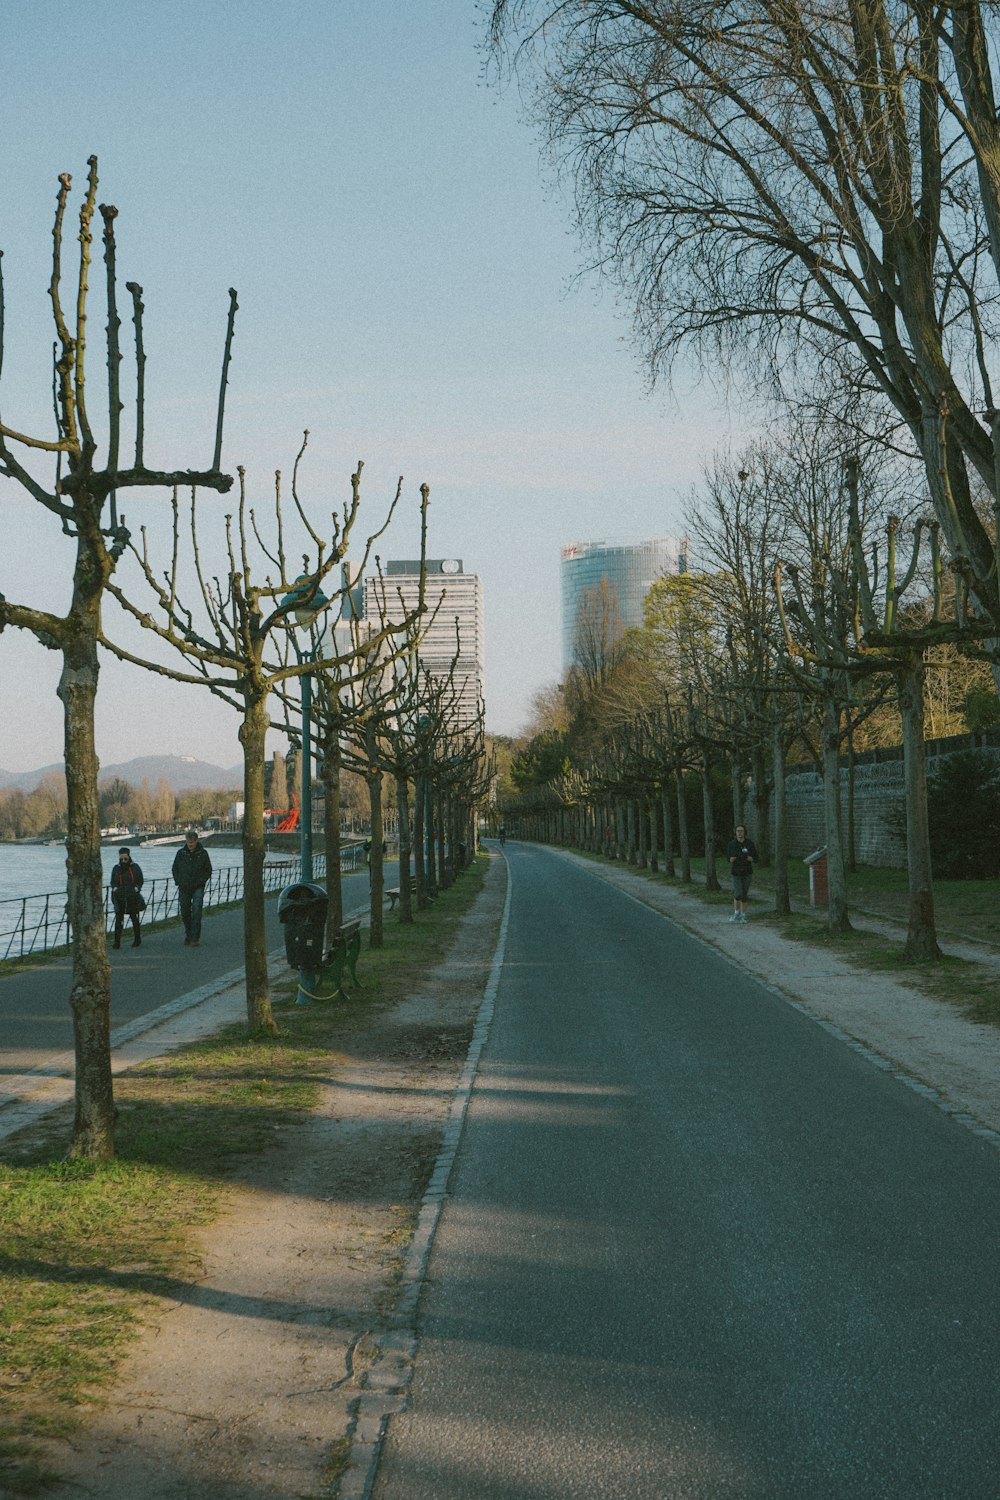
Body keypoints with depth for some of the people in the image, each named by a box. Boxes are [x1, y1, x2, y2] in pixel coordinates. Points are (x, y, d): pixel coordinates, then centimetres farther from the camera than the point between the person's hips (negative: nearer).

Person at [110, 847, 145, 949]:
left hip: (133, 897, -1)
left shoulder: (135, 868, 3)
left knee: (134, 918, 9)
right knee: (119, 919, -6)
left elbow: (140, 881, 6)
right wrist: (115, 889, -5)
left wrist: (135, 890, -9)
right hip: (120, 898, 1)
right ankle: (117, 941, -6)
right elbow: (113, 882, 13)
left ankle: (137, 939, 23)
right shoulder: (116, 869, 8)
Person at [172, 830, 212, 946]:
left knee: (196, 912, -12)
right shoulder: (181, 853, 3)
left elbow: (208, 870, 5)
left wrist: (201, 881, -6)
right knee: (185, 913, 8)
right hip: (184, 888, 3)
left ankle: (195, 938, -11)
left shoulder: (203, 853, -2)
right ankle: (188, 934, 26)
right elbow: (174, 869, 13)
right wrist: (178, 881, 2)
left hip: (198, 888, -3)